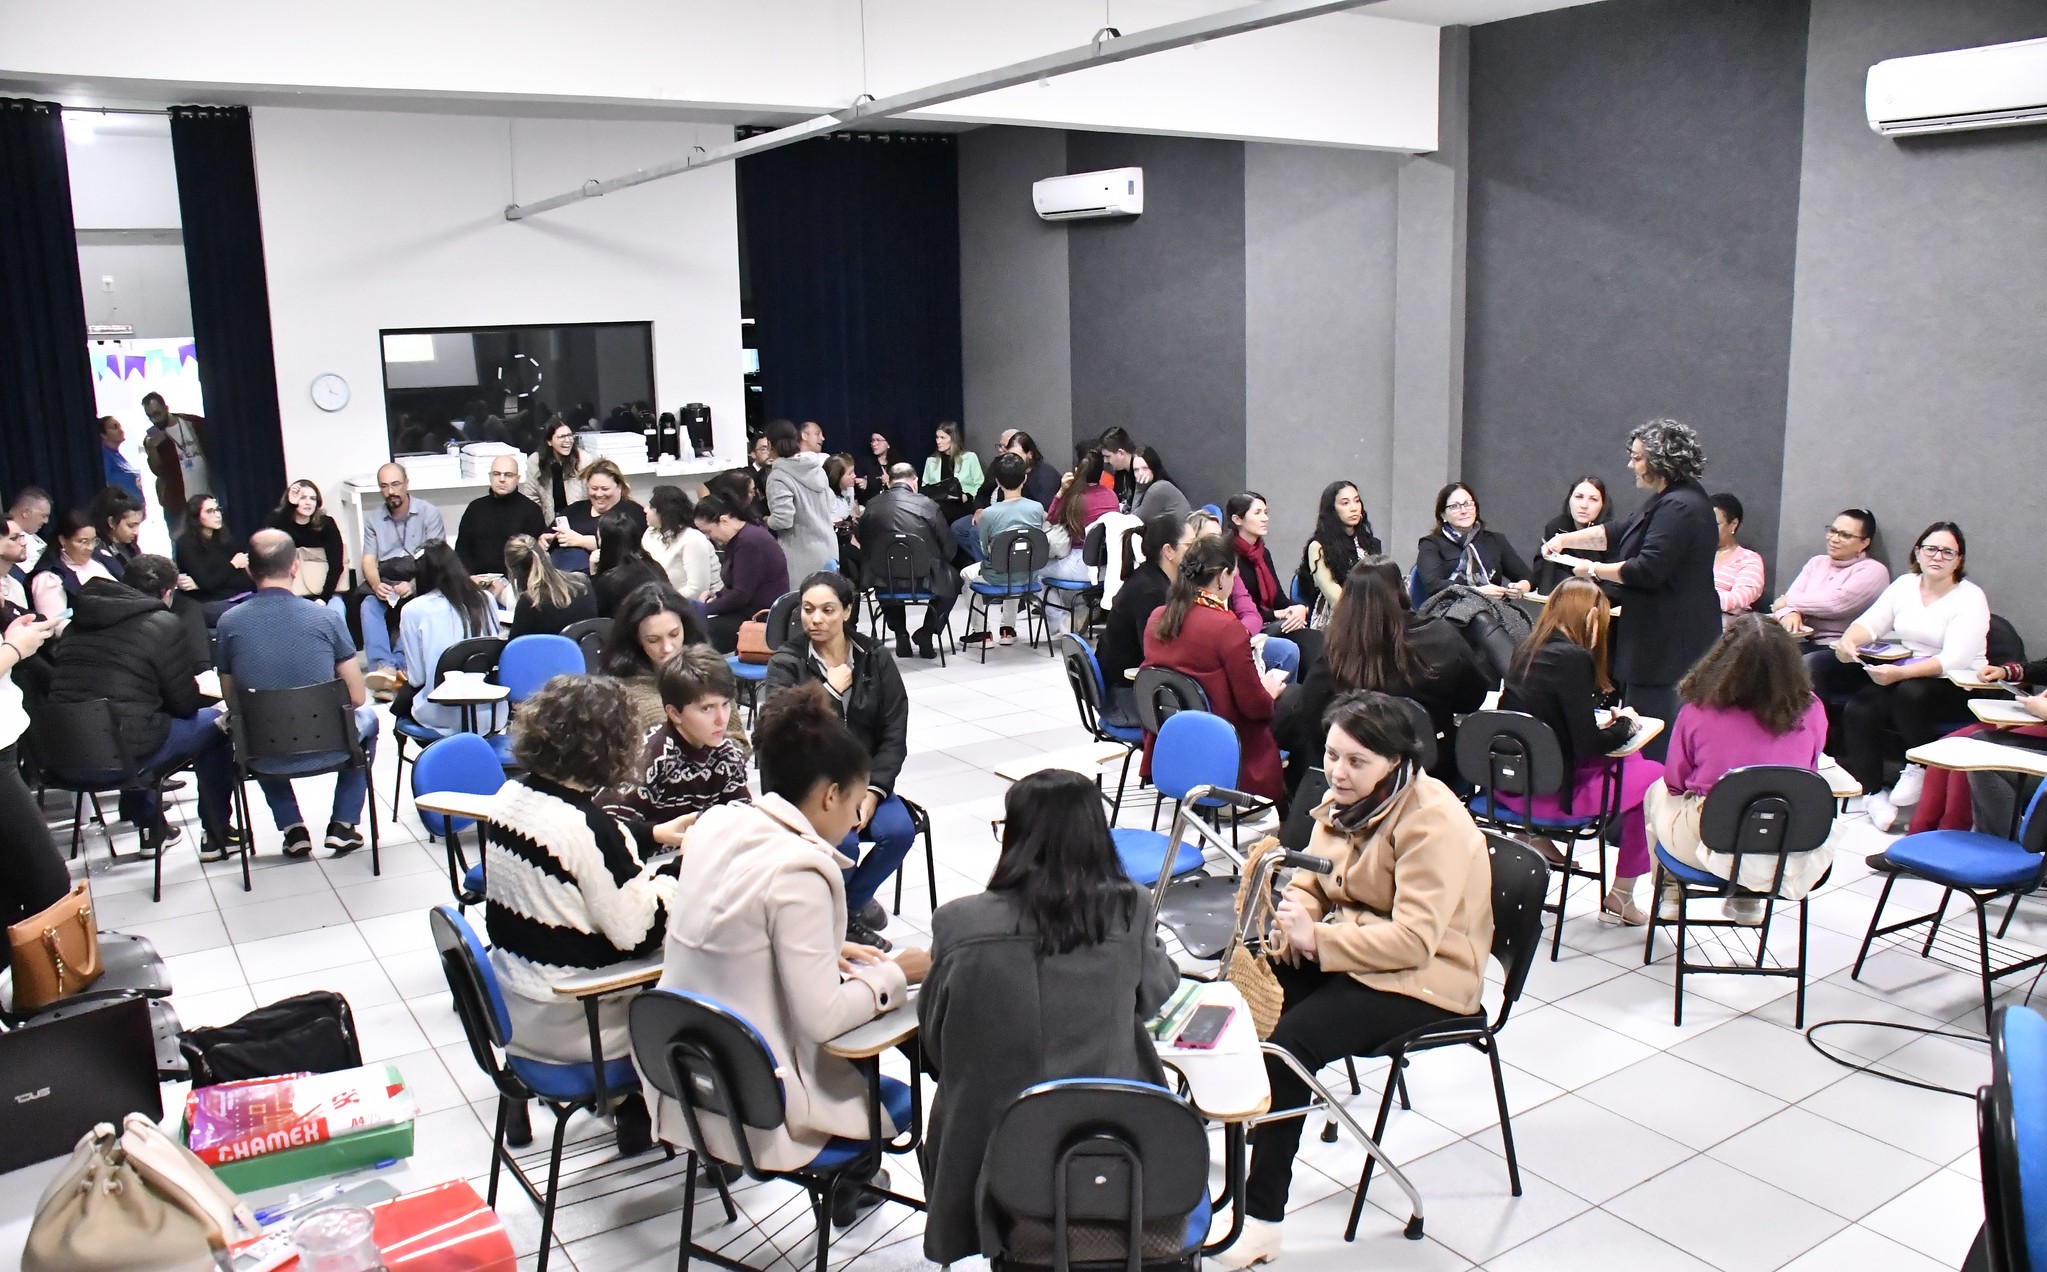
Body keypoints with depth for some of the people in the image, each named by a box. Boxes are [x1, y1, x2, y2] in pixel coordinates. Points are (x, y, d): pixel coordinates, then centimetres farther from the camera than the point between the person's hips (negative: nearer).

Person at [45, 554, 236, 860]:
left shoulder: (77, 622, 14)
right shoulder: (162, 625, -5)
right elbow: (185, 704, -3)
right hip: (124, 754, -7)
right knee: (213, 723, 14)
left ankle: (150, 829, 39)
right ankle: (216, 836, 18)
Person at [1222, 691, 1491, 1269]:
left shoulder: (1433, 823, -20)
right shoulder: (1346, 800, 5)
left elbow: (1414, 938, -27)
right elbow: (1310, 881, 10)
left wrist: (1317, 938, -31)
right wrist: (1294, 924, -13)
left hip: (1423, 978, -8)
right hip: (1348, 950, 8)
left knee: (1289, 1041, -26)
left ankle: (1262, 1221, -19)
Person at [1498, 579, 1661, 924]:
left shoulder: (1527, 649, 6)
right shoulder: (1573, 658, -17)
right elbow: (1588, 746, -17)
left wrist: (1602, 717, 11)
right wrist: (1625, 724, 0)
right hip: (1547, 793, -8)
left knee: (1629, 759, 22)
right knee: (1653, 777, 8)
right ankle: (1620, 897, 15)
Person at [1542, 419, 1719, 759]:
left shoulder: (1679, 507, -18)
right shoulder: (1667, 501, 17)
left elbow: (1647, 570, -22)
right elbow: (1619, 534, 26)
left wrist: (1594, 570, -9)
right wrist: (1566, 539, 18)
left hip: (1669, 646, -11)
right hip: (1663, 640, 11)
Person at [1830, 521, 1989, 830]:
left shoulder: (1971, 598, -7)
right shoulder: (1905, 584, 10)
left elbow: (1954, 660, -19)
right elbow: (1871, 622, 2)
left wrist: (1901, 673, -33)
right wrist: (1848, 640, -23)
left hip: (1954, 687, -4)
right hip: (1900, 676, 5)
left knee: (1910, 692, -37)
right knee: (1858, 709, -24)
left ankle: (1919, 767, -12)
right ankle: (1873, 792, -18)